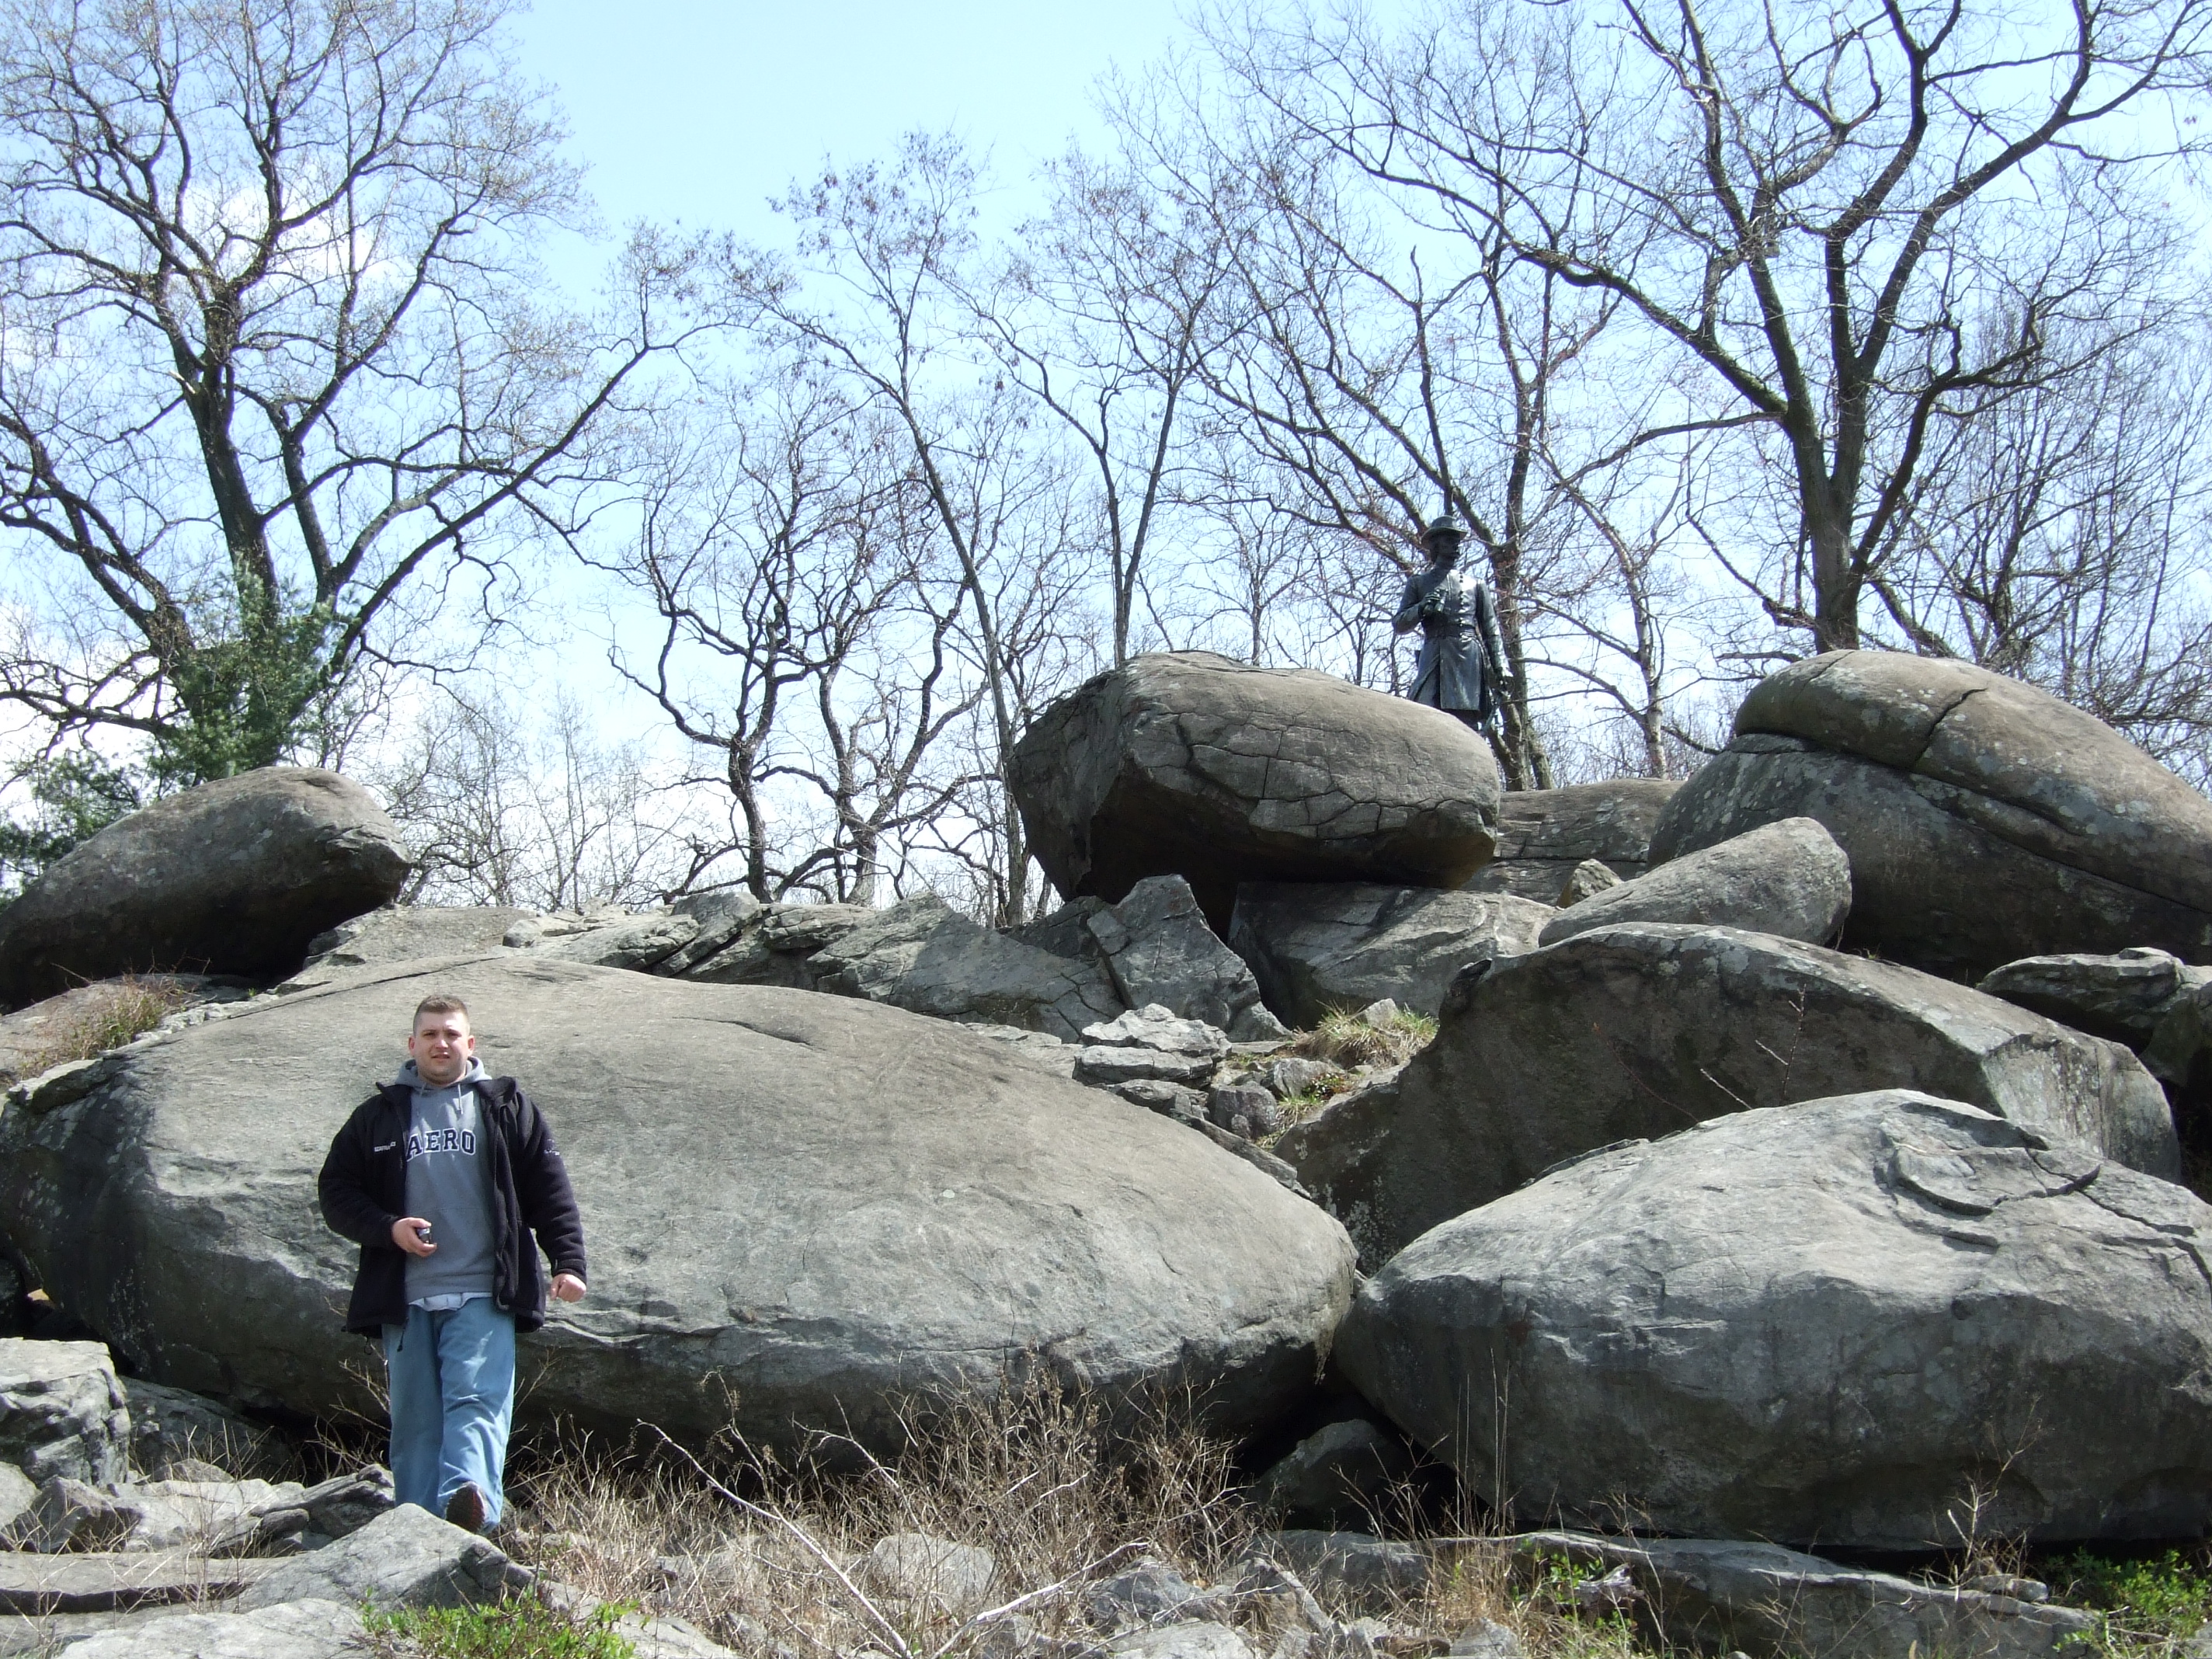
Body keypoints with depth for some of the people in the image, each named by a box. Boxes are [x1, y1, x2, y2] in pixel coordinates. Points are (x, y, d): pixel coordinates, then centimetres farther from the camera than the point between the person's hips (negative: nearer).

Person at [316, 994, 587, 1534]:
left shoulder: (506, 1107, 11)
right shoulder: (378, 1115, 14)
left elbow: (550, 1190, 8)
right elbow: (335, 1191, 14)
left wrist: (567, 1261, -4)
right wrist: (387, 1228, -4)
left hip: (482, 1294, -2)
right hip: (404, 1298, 2)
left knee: (477, 1400, -18)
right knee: (414, 1421, 2)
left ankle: (471, 1500, -35)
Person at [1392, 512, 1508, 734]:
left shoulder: (1475, 582, 23)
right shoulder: (1419, 582, 22)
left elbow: (1490, 628, 17)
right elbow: (1398, 624, 14)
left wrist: (1498, 666, 5)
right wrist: (1421, 609, -6)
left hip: (1468, 658, 0)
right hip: (1433, 658, 0)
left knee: (1467, 721, -11)